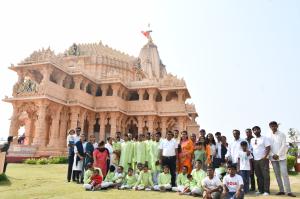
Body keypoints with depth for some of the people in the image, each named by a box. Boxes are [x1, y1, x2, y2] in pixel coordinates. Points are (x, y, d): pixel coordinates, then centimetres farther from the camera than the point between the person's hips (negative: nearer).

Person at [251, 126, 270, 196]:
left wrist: (265, 156, -18)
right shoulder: (252, 140, 15)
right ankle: (260, 190, 15)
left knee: (265, 175, -5)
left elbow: (268, 148, -9)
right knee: (258, 176, 9)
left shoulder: (264, 138, -2)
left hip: (263, 159, -5)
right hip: (255, 160, 6)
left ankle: (266, 191, -1)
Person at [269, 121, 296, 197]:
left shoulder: (282, 134, 1)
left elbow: (284, 145, -7)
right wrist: (273, 155, -9)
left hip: (281, 157, -3)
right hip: (273, 158, 3)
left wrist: (278, 155, -13)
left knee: (284, 173, -9)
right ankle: (281, 190, 11)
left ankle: (288, 191, -7)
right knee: (277, 174, 5)